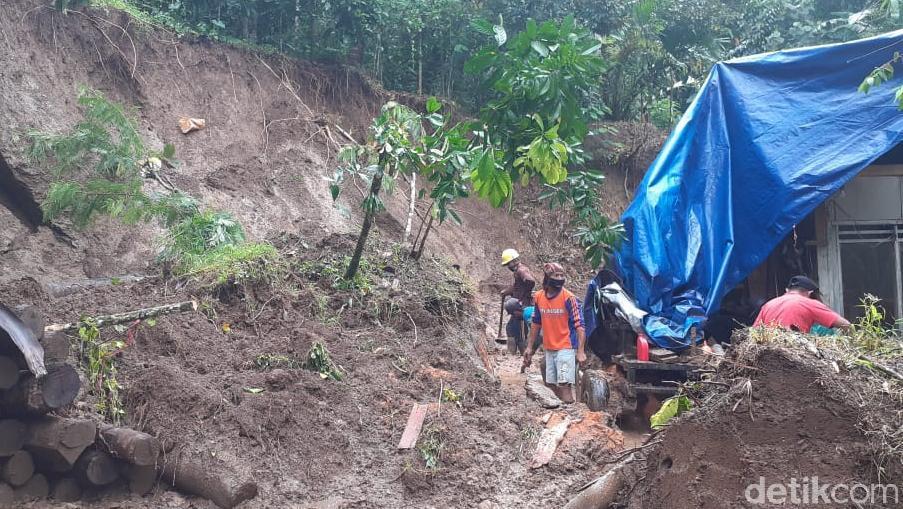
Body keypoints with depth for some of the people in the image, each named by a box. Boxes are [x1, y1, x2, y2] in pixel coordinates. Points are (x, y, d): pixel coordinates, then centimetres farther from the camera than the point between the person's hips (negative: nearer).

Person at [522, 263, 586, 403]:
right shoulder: (538, 297, 3)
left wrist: (581, 351, -19)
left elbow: (579, 326, -12)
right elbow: (536, 324, 15)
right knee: (552, 385, 12)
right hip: (549, 349, 6)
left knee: (564, 385, -8)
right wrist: (530, 347, 15)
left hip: (566, 348, -6)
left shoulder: (568, 298, -12)